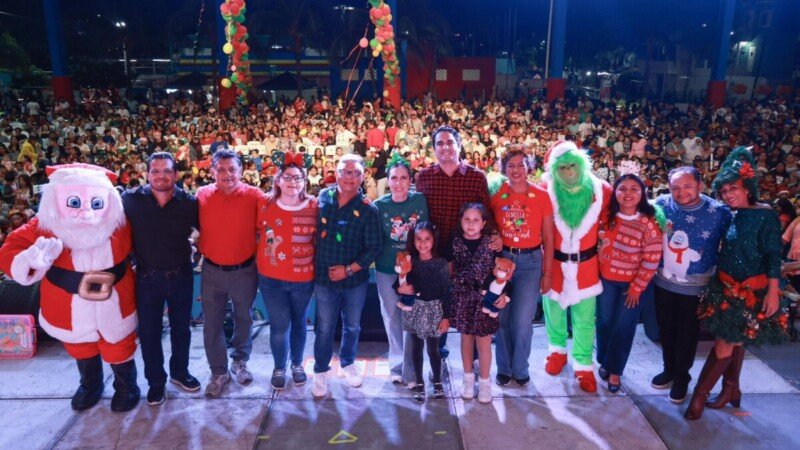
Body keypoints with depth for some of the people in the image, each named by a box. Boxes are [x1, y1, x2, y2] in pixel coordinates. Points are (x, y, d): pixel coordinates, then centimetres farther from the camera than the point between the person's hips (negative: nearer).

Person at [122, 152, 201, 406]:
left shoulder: (188, 203, -8)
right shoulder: (131, 200, -9)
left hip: (181, 276, 1)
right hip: (147, 278, -1)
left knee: (181, 328, 16)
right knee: (149, 332, 11)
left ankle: (180, 372, 37)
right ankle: (156, 381, 29)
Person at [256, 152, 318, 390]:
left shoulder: (314, 207, -7)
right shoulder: (264, 204, -5)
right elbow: (257, 234, 9)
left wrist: (316, 266, 0)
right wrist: (262, 259, 4)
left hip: (303, 278, 0)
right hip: (271, 278, 0)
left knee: (298, 323, 18)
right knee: (279, 326, 5)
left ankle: (297, 364, 39)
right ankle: (279, 368, 30)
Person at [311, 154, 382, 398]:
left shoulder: (368, 209, -11)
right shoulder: (323, 197, -5)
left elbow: (373, 248, -10)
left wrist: (349, 269, -17)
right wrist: (314, 263, 1)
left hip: (355, 280, 0)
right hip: (324, 278, 0)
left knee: (352, 326, 18)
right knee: (325, 328, 10)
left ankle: (348, 363, 42)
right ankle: (321, 371, 29)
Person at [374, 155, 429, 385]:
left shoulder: (420, 201, -7)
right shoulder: (378, 206, -8)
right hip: (387, 271, 1)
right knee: (392, 318, 13)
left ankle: (410, 369, 22)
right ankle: (396, 365, 32)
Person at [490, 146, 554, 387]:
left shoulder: (541, 196, -3)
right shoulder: (496, 196, 0)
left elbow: (548, 238, 1)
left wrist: (547, 273, 0)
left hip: (530, 262, -1)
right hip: (502, 258, 1)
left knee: (523, 321, -1)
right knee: (502, 318, 8)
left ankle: (520, 369, 21)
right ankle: (504, 368, 26)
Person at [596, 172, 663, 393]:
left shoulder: (648, 224, -17)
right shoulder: (608, 217, -4)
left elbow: (652, 261, -15)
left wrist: (636, 287, -12)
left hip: (633, 283, -3)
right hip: (606, 279, 4)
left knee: (623, 327, 7)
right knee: (604, 322, 14)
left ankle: (614, 370, 24)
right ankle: (604, 362, 34)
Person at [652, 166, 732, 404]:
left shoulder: (719, 212, -15)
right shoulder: (662, 204, -9)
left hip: (695, 287, -2)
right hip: (664, 282, 3)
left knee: (687, 334, 12)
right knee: (666, 330, 18)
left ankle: (681, 378, 32)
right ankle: (669, 370, 39)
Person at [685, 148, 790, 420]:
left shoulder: (765, 215, -13)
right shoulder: (730, 216, 5)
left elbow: (773, 255, -14)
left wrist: (772, 292, -16)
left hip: (752, 291, -6)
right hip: (726, 287, 6)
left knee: (726, 343, -3)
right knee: (733, 341, 18)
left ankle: (699, 394, 7)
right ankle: (731, 389, 34)